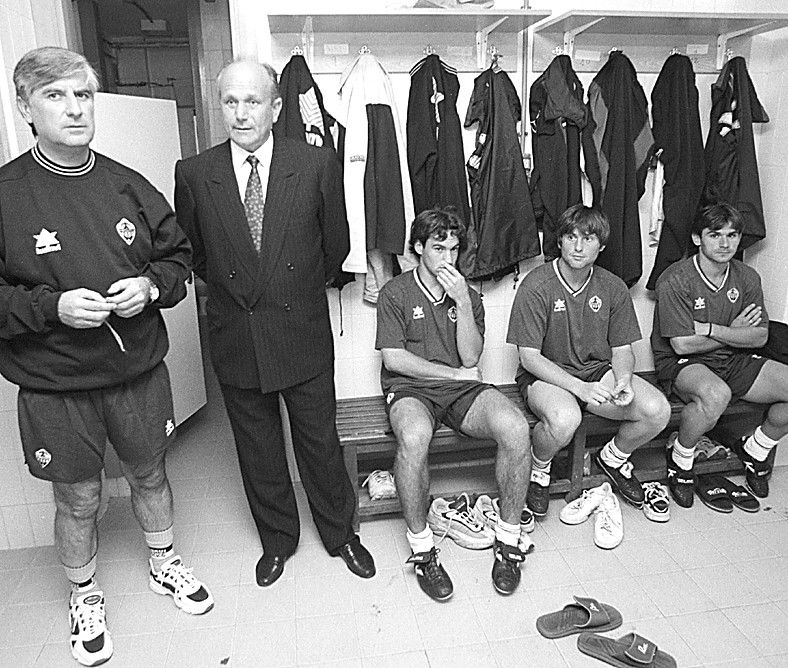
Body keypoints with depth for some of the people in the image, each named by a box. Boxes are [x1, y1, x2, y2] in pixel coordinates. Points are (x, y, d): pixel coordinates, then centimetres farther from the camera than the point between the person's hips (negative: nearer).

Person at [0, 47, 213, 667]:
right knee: (79, 500, 13)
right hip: (54, 383, -2)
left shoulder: (128, 186, 0)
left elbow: (177, 253, 9)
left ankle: (165, 564, 46)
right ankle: (85, 596, 41)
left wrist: (151, 285, -10)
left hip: (139, 367, 3)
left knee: (150, 475, 20)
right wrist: (53, 307, -22)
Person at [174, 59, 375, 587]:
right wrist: (231, 288, 12)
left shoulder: (317, 164, -7)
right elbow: (192, 253, 10)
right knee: (257, 449, 16)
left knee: (320, 441, 12)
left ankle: (340, 532, 36)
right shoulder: (194, 174, -4)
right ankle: (277, 539, 39)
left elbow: (336, 243, 5)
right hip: (235, 339, 2)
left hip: (303, 332, -1)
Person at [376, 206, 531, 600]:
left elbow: (471, 358, 3)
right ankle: (422, 549, -18)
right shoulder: (396, 293, 5)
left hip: (462, 389, 3)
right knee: (414, 437, -39)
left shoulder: (468, 296, 16)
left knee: (515, 428, -27)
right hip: (410, 389, -3)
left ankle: (508, 541, -9)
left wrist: (462, 304, -9)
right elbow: (394, 358, -5)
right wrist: (455, 373, -3)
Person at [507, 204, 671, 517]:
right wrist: (580, 388, -26)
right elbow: (529, 357, -16)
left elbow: (621, 349, 7)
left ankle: (613, 457, 15)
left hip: (599, 370, 5)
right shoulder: (536, 286, -14)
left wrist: (624, 380, -17)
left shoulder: (613, 288, 1)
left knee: (658, 411, -19)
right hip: (545, 375, -5)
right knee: (564, 419, -38)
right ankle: (537, 468, -1)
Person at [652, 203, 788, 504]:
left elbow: (760, 337, -1)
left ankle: (755, 448, 17)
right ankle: (679, 458, -9)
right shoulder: (675, 280, -16)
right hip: (681, 365, -6)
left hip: (732, 361, 7)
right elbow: (683, 345, -18)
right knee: (716, 394, -39)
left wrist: (710, 329, -16)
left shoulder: (747, 277, 4)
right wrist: (734, 332, -7)